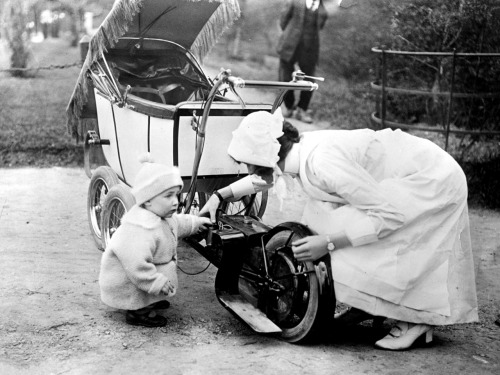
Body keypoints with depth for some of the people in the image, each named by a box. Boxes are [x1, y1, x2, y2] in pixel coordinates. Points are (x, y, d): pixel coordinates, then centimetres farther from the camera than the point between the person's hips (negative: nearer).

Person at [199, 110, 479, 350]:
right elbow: (265, 176, 19)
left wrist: (328, 243, -29)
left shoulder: (323, 163, -33)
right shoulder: (297, 150, -6)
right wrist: (221, 195, 12)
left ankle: (418, 318, 1)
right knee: (321, 216, 0)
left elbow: (388, 214, -30)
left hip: (434, 180, -9)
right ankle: (370, 306, 13)